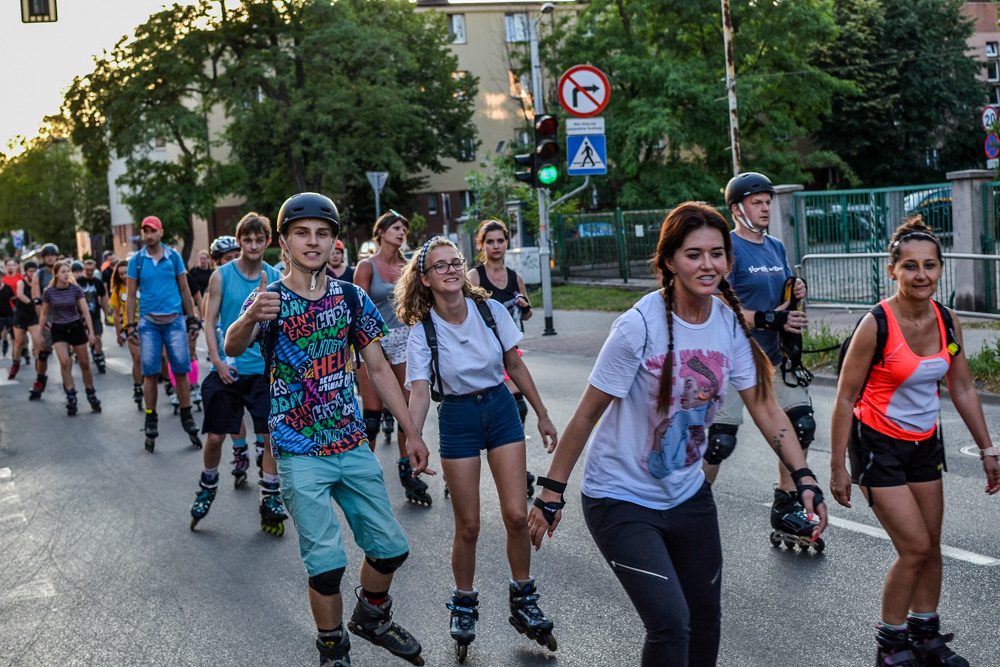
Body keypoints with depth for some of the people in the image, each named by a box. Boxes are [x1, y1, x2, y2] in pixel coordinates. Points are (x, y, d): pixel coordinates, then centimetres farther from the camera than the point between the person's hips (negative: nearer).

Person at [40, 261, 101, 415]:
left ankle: (91, 395, 20)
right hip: (58, 330, 0)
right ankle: (71, 397, -11)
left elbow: (85, 311, -4)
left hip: (76, 327, 0)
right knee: (64, 362, -18)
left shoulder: (76, 289, -6)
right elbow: (44, 314, 4)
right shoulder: (49, 292, -6)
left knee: (84, 363, 4)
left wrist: (91, 331, -7)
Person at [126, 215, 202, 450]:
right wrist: (130, 325, 1)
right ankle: (151, 420, 10)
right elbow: (131, 295, 8)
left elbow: (185, 290, 11)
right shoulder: (136, 261, 5)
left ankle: (187, 417, 9)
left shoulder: (174, 257, 6)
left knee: (181, 371, -2)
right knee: (150, 373, 0)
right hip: (149, 322, 0)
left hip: (174, 320, 0)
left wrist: (193, 319, 8)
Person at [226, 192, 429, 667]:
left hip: (352, 445, 4)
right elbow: (232, 347, -27)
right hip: (299, 454, -4)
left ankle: (370, 618, 36)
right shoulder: (269, 300, -8)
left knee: (391, 547, 9)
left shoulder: (351, 298, 3)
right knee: (326, 562, -5)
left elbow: (378, 368, 8)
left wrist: (412, 432, 5)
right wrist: (250, 318, -50)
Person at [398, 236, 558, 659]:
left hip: (500, 407, 2)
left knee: (516, 514, -4)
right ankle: (464, 605, 24)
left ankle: (523, 602, 16)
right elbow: (420, 391, -21)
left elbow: (515, 365, 4)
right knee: (468, 526, 2)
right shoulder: (421, 332, -13)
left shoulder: (490, 310, -7)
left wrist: (542, 415, 9)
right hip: (457, 418, -2)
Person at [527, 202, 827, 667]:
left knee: (705, 618, 16)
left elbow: (764, 406, 1)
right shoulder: (640, 326, -22)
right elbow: (587, 415, -15)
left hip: (689, 495, 6)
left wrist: (804, 479, -8)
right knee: (670, 622, -17)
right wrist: (551, 492, -12)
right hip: (622, 500, -6)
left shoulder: (731, 323, -5)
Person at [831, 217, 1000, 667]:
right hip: (878, 444, -6)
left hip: (925, 443, 6)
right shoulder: (876, 325, -21)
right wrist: (837, 467, -14)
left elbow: (962, 389, 8)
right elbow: (845, 398, -15)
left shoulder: (947, 321, -4)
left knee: (931, 547, 9)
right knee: (915, 547, -8)